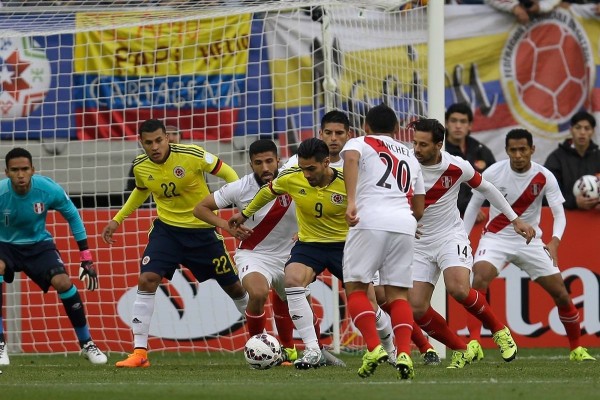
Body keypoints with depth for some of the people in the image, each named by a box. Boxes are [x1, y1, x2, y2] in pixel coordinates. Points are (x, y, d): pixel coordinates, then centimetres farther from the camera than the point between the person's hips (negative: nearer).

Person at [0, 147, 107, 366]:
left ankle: (86, 343, 0)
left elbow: (73, 216, -3)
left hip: (39, 244, 1)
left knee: (63, 282, -21)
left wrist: (86, 258, -3)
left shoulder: (49, 189, -21)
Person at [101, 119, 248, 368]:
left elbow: (227, 174, -9)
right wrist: (117, 219, 16)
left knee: (234, 287, 7)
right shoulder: (140, 167, -7)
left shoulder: (191, 155, -21)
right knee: (147, 279, -18)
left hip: (202, 229, -2)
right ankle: (139, 352, -15)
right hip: (167, 228, 2)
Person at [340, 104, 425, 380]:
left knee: (355, 287, 4)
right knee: (397, 293, 8)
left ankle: (374, 348, -13)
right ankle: (404, 354, -11)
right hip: (404, 223, 4)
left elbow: (350, 159, -12)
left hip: (370, 220, -4)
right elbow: (419, 209, 28)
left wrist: (351, 201, -21)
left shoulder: (359, 144, 15)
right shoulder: (410, 157, 30)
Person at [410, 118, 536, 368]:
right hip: (418, 242, 2)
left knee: (458, 289, -29)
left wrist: (515, 219, 13)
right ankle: (463, 350, 8)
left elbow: (485, 188, 9)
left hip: (450, 237, -2)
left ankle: (500, 331, -4)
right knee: (416, 309, -10)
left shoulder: (457, 167, -10)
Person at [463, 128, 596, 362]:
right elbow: (473, 205, 2)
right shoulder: (493, 174, -11)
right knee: (479, 281, -29)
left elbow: (559, 214, -11)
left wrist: (555, 241, -30)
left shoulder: (544, 177, -10)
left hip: (530, 241, 2)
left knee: (561, 294, 2)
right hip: (496, 237, -2)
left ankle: (576, 349, 22)